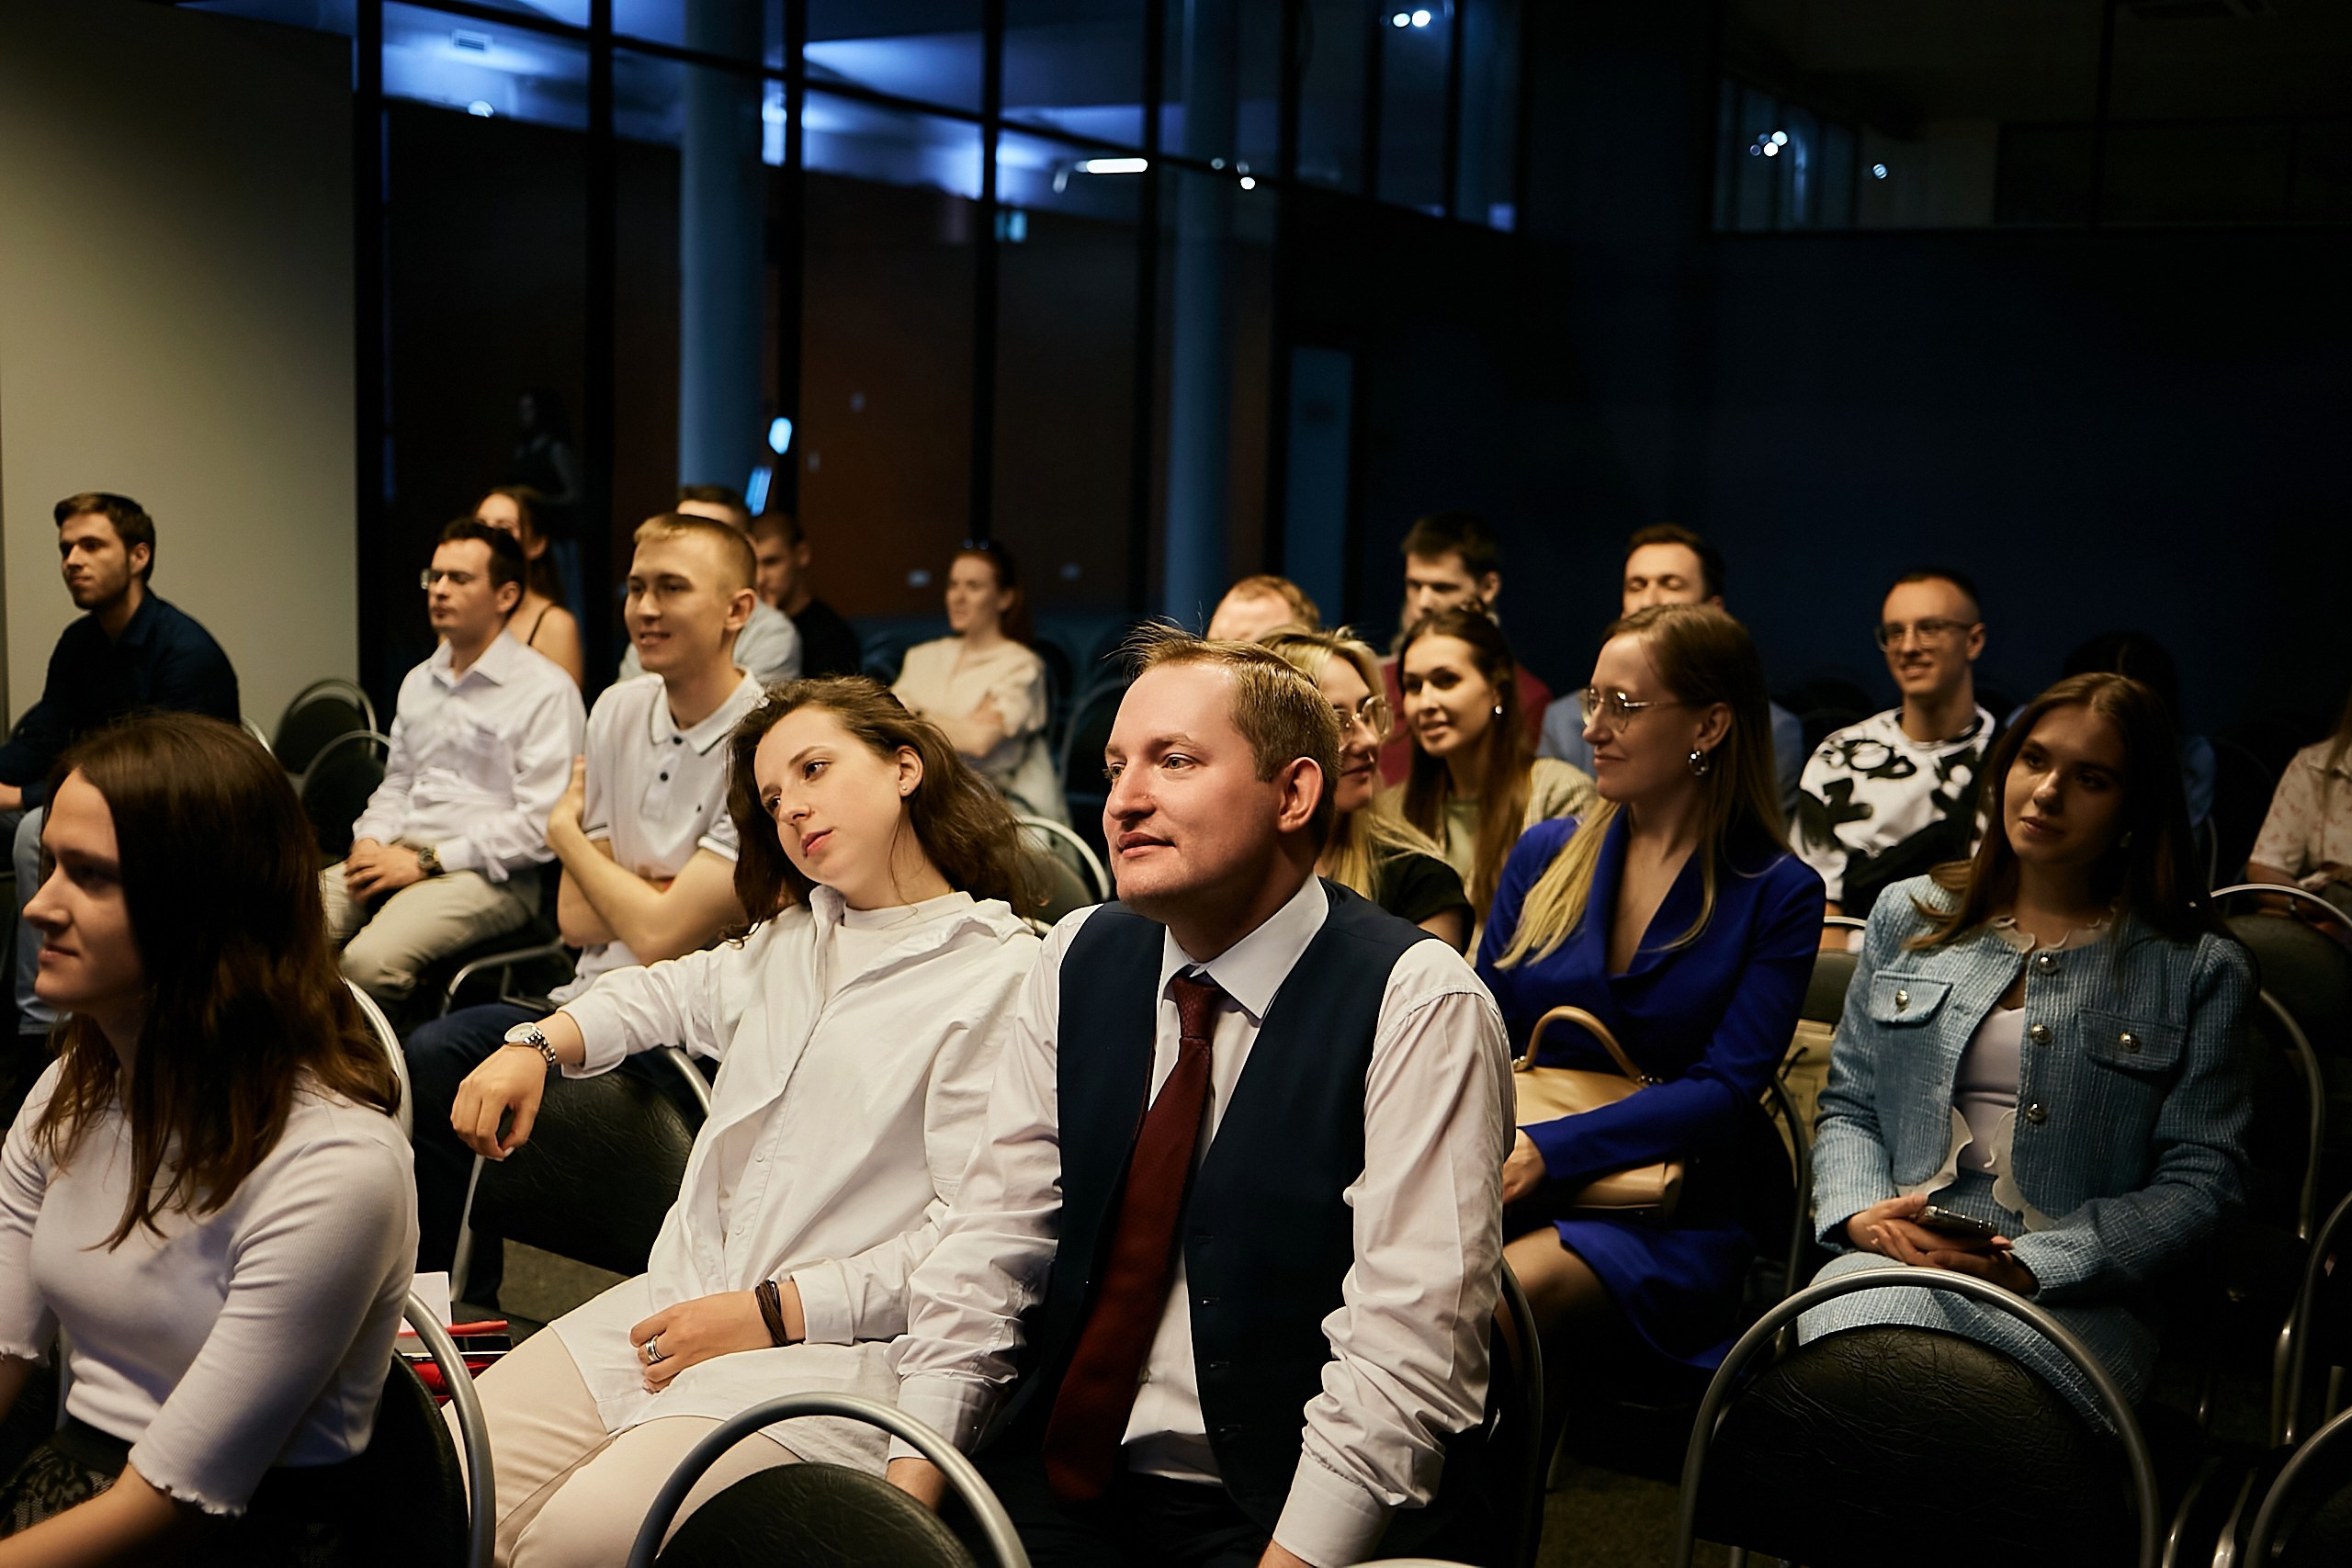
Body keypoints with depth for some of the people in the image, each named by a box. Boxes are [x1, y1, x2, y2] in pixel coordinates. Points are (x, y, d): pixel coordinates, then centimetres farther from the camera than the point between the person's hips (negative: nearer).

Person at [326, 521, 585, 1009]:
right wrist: (369, 841, 7)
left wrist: (426, 860, -12)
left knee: (370, 959, -32)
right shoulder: (419, 681, 21)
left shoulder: (546, 690, -5)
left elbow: (540, 826, -12)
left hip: (487, 876, -7)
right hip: (397, 856, 7)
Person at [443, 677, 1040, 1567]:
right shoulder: (788, 939, 19)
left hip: (835, 1348, -7)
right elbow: (677, 991, 40)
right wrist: (540, 1044, 21)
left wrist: (772, 1313, -14)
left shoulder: (1004, 977, -7)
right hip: (677, 1300, 7)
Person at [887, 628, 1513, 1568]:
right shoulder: (1080, 960, 7)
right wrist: (911, 1485, -6)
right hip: (1061, 1482, 5)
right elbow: (991, 1239, 5)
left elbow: (1406, 1351, -17)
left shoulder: (1419, 1006, -12)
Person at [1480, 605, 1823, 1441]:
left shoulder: (1777, 894, 3)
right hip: (1495, 1189, 3)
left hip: (1663, 1221, -3)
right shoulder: (1546, 854, 15)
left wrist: (1548, 1149, -20)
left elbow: (1723, 1092, -7)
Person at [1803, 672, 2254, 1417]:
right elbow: (1848, 1107, 20)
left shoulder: (2200, 969, 9)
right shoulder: (1909, 916, 18)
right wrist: (1863, 1213, -3)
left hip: (2072, 1291, -2)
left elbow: (2200, 1178, 2)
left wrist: (2030, 1265, -11)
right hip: (1893, 1258, 2)